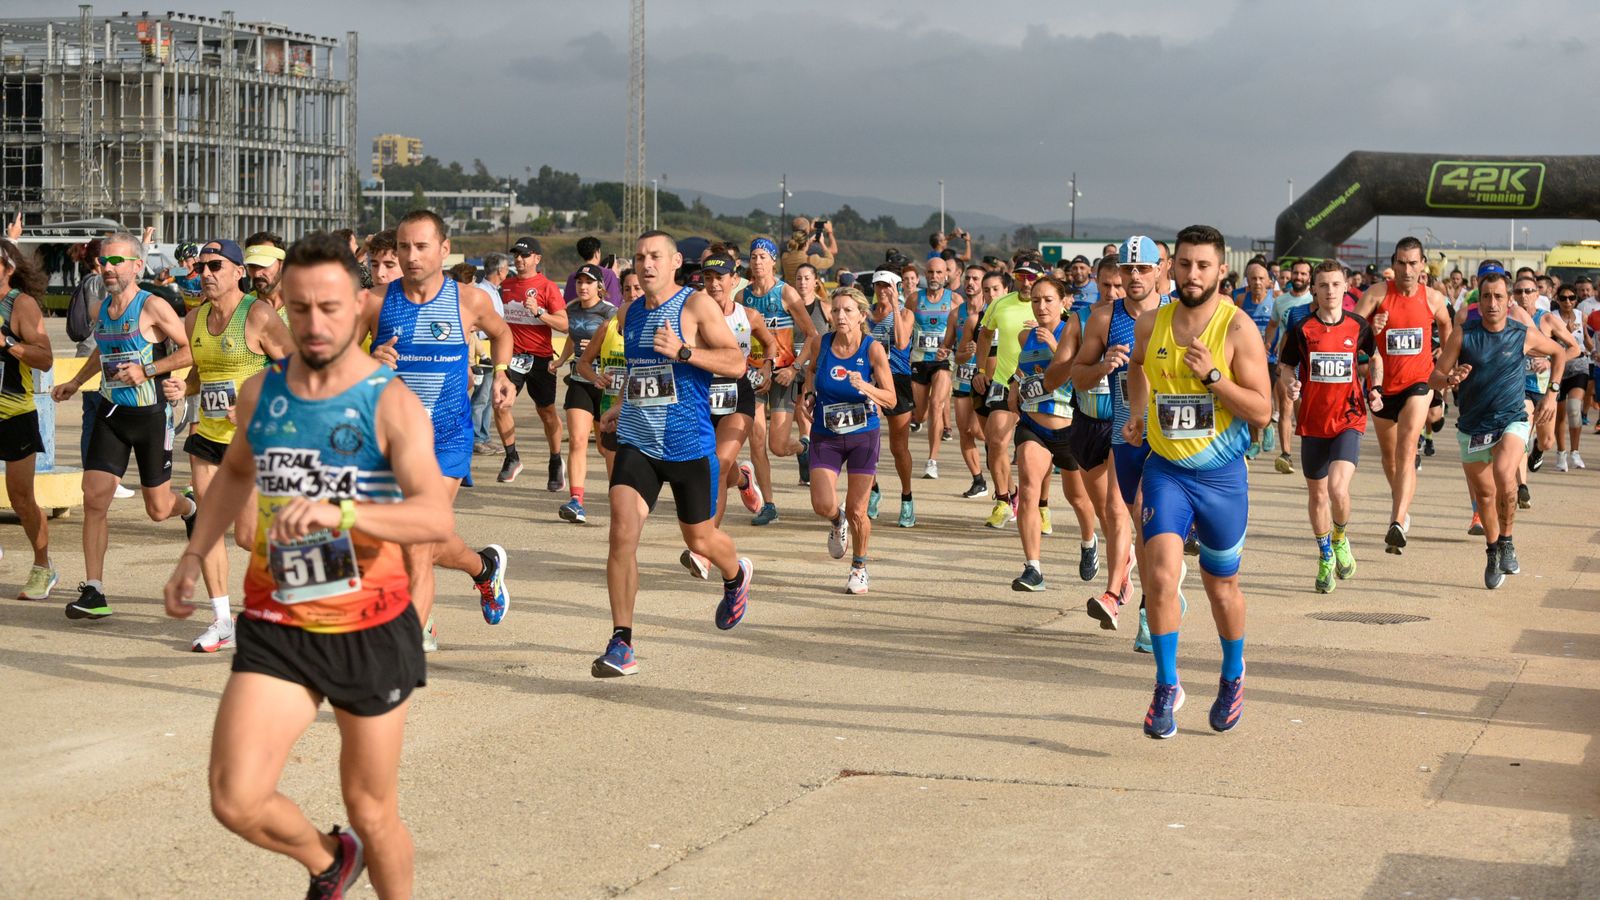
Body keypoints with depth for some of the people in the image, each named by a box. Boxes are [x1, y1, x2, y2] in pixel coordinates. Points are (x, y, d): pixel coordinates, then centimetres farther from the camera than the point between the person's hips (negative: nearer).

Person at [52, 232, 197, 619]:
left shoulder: (152, 308, -13)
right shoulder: (101, 309, 7)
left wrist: (146, 371, -22)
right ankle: (93, 593, -4)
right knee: (94, 499, -8)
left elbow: (190, 350, -15)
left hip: (151, 415, -5)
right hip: (111, 414, 5)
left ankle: (190, 508, 44)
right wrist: (75, 382, 28)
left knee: (157, 509, 5)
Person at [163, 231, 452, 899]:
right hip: (276, 627, 3)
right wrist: (194, 555, 16)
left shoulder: (390, 402, -12)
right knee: (235, 801, -12)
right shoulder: (260, 392, 3)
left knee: (372, 813, 9)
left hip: (371, 629, -3)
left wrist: (338, 512, -40)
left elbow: (436, 517, -26)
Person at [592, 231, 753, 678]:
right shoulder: (628, 315, 11)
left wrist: (682, 351, -25)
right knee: (622, 533, -15)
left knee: (700, 540, 12)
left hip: (689, 446, -4)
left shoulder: (697, 305, -7)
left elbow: (736, 362, -14)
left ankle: (737, 575, 49)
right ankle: (621, 643, -11)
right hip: (636, 444, 4)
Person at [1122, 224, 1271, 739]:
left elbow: (1262, 411, -14)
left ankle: (1233, 677, 37)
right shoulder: (1151, 326, 0)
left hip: (1222, 475, -2)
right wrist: (1138, 412, 11)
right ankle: (1167, 687, -2)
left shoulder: (1238, 329, -11)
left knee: (1222, 584, 13)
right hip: (1165, 469, 2)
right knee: (1161, 574, -16)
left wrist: (1213, 375, -25)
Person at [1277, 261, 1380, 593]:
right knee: (1317, 494, 11)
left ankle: (1340, 538, 12)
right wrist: (1290, 384, -17)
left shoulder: (1358, 326, 0)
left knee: (1338, 489, -20)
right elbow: (1286, 367, 5)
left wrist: (1374, 389, 2)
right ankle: (1326, 557, 32)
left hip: (1349, 419, -1)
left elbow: (1374, 358, 18)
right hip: (1313, 421, 1)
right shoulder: (1302, 329, -4)